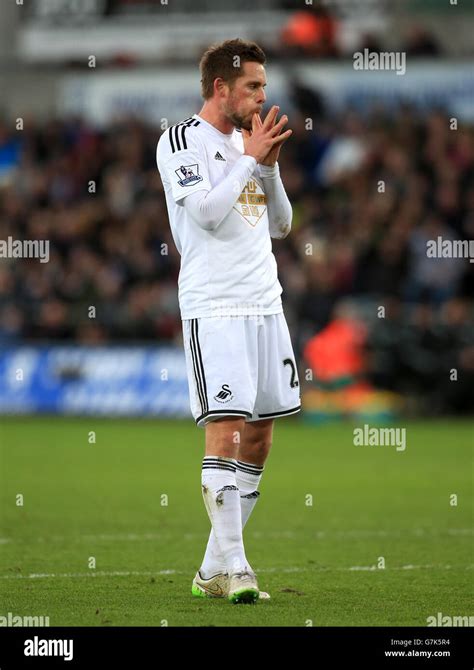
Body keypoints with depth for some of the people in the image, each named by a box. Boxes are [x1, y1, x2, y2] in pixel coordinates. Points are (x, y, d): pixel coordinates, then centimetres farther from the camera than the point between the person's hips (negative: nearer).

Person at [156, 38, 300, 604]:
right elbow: (205, 212, -17)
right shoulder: (181, 140, -4)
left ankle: (214, 571, 10)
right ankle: (232, 567, -15)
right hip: (214, 308, -8)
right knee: (226, 430, -14)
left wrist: (269, 166, 4)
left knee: (258, 438, 5)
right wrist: (251, 158, -10)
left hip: (265, 304, 8)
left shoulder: (248, 142, 18)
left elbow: (280, 226, 18)